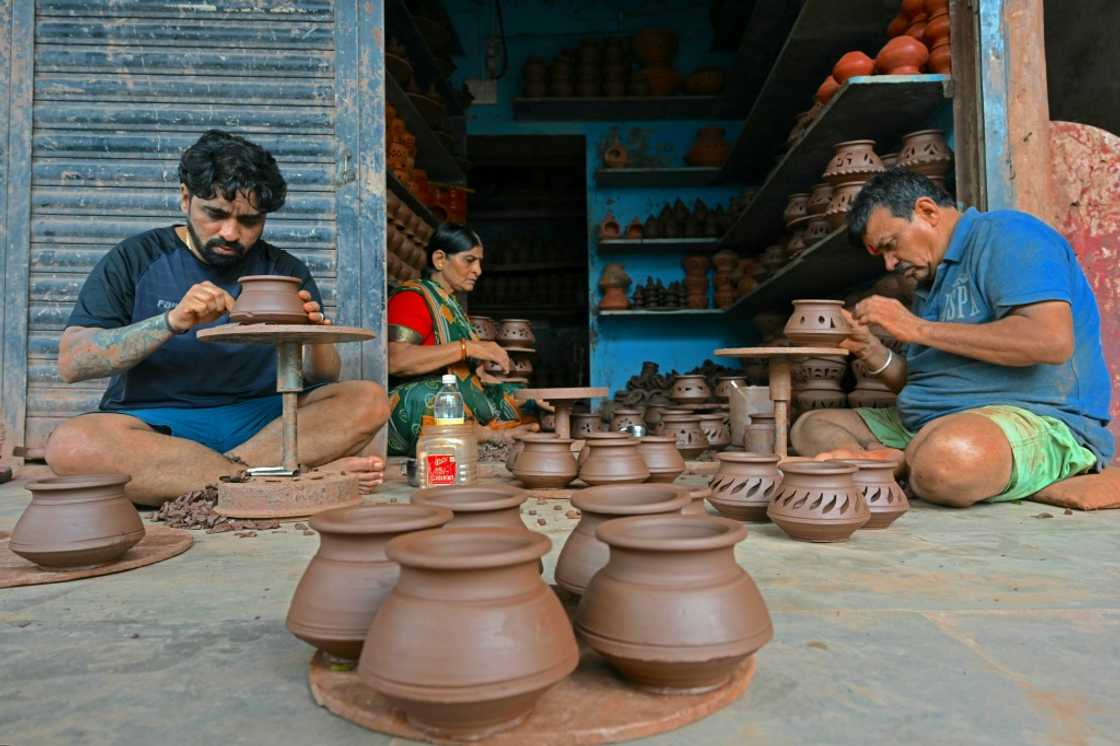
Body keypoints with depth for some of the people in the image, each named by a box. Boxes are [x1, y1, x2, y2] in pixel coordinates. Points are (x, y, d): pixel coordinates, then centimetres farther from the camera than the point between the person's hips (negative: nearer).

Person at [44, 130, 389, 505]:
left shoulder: (285, 270, 8)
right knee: (69, 444, -32)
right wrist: (171, 322, -19)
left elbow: (323, 378, 3)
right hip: (153, 424, -1)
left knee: (368, 401, -21)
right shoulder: (136, 259, 4)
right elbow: (71, 363, -5)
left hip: (260, 421, 2)